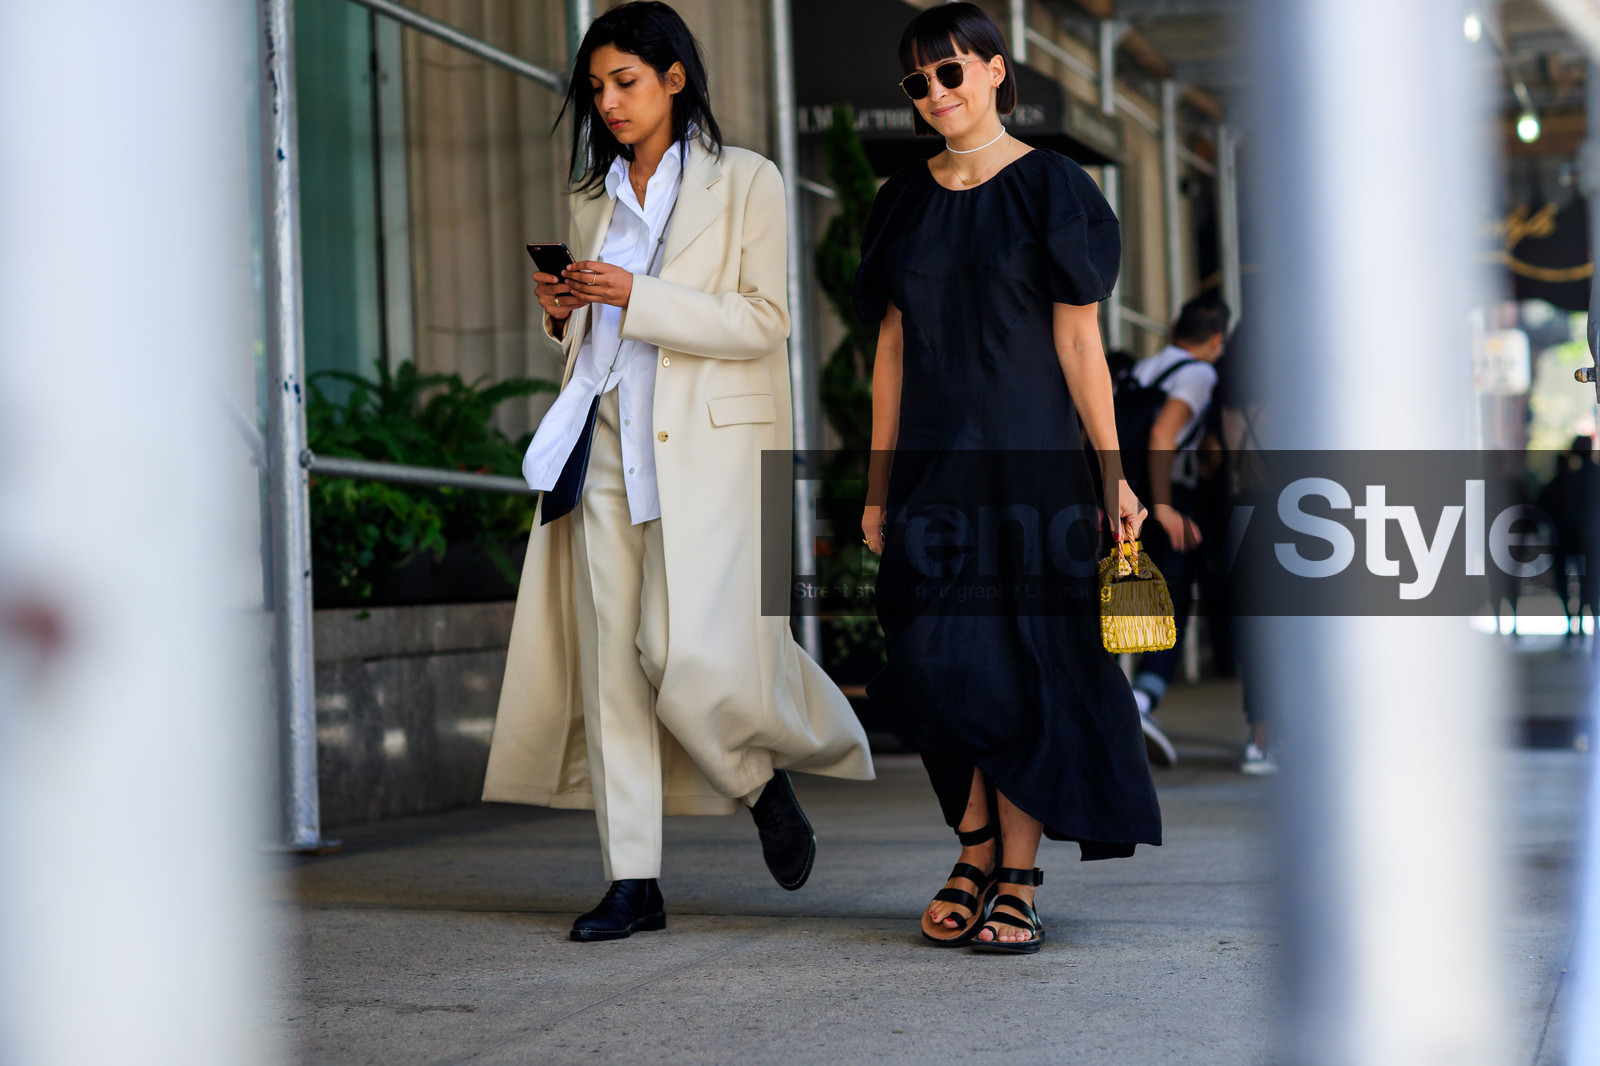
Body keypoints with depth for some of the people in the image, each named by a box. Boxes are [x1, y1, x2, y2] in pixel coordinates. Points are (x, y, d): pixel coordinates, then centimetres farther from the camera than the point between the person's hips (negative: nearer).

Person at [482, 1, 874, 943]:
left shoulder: (745, 183, 0)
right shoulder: (595, 198, 18)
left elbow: (763, 323, -8)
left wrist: (638, 299, -16)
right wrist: (566, 314, 2)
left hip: (707, 445, -5)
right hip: (609, 443, 5)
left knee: (688, 653, -15)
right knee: (609, 659, -1)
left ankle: (764, 776, 17)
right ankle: (635, 881, 3)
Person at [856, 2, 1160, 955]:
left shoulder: (1048, 188, -3)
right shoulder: (907, 200, 10)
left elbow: (1079, 341, -5)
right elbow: (893, 347, 12)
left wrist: (1113, 474, -6)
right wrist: (878, 484, 10)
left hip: (1027, 457, -4)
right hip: (932, 463, 5)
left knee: (1017, 661, -3)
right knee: (939, 666, 3)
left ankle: (1019, 878, 4)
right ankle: (976, 858, 16)